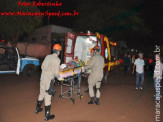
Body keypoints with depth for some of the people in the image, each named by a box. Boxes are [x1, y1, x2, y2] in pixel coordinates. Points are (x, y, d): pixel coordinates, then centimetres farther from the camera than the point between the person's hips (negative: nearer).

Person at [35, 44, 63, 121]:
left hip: (42, 78, 7)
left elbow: (42, 66, 12)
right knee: (47, 97, 3)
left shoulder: (48, 56, 6)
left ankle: (37, 109, 41)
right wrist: (59, 78, 4)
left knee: (41, 94, 23)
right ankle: (47, 116, 16)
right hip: (49, 80, -7)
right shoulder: (57, 59, -13)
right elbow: (56, 72, -14)